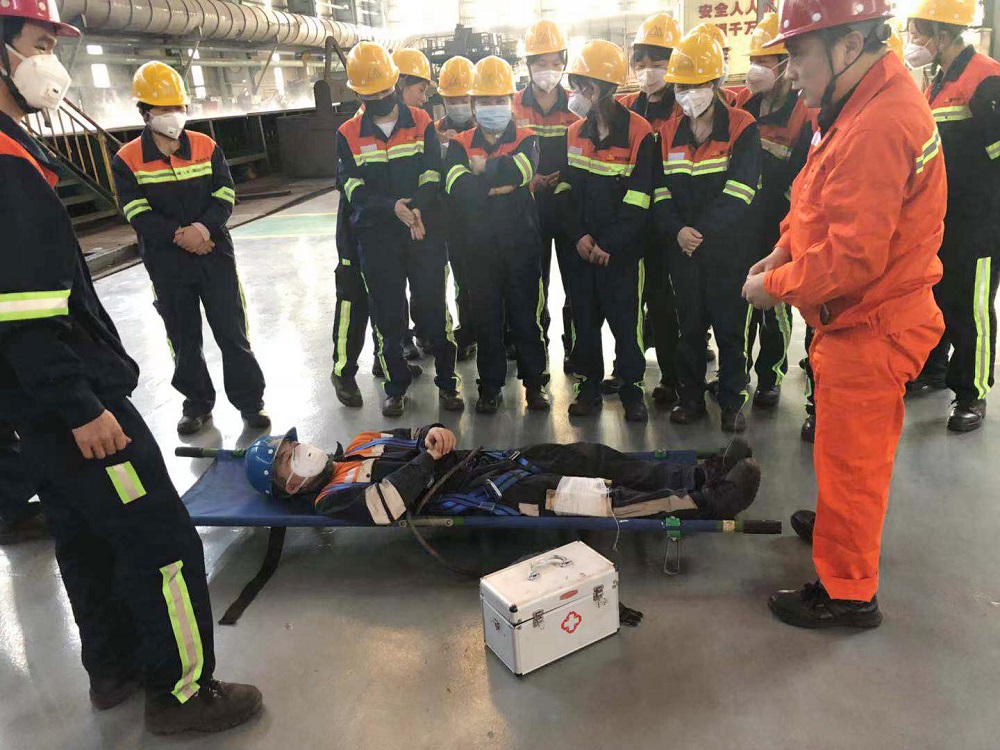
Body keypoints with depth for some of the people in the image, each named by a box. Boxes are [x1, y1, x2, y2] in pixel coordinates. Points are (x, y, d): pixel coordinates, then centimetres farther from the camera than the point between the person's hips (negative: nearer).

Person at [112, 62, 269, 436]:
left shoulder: (206, 147, 3)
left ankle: (250, 401, 12)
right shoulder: (127, 161, -2)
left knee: (233, 332, 2)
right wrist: (179, 234, -21)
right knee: (184, 338, 11)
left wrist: (204, 227, -20)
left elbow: (224, 196, -2)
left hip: (215, 254, 0)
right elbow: (137, 215, -9)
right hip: (167, 264, 0)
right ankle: (197, 404, 26)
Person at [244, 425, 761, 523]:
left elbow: (420, 438, 24)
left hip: (485, 459, 8)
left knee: (592, 459, -6)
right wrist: (429, 459, -10)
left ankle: (700, 474, -6)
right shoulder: (332, 499, -3)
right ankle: (703, 502, -25)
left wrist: (438, 434, 0)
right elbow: (387, 507, -22)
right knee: (580, 496, -24)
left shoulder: (360, 444, 23)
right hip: (472, 497, -8)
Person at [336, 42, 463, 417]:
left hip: (426, 233, -1)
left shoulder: (421, 123, 4)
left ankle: (447, 382, 17)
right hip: (376, 239, 1)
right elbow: (353, 188, -5)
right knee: (387, 316, 7)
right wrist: (393, 207, -20)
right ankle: (395, 387, 22)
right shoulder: (348, 135, 4)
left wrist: (418, 208, -23)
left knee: (433, 310, 2)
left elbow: (431, 176, -4)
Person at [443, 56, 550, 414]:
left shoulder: (525, 140, 5)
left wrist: (482, 170, -10)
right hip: (479, 247, 1)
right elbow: (458, 187, -14)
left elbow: (522, 169, -20)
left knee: (526, 314, 6)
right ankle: (491, 386, 21)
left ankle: (535, 381, 20)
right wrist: (500, 182, -15)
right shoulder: (460, 145, 6)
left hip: (521, 245, -1)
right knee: (486, 317, 9)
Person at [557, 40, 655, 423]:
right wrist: (579, 236, -7)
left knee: (626, 322, 3)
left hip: (622, 251, -4)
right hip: (581, 249, 5)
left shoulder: (638, 133, -8)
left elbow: (638, 200, -11)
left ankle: (632, 388, 19)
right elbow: (565, 189, 6)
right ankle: (589, 385, 24)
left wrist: (609, 243, -15)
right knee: (584, 319, 10)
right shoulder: (574, 133, 8)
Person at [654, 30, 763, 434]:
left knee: (730, 328, 5)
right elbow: (660, 192, 3)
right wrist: (677, 231, -13)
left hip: (729, 249, -3)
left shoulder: (742, 129, -4)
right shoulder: (668, 133, 8)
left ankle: (732, 402, 17)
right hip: (682, 249, 3)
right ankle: (691, 397, 24)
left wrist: (703, 232, -17)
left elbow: (738, 194, -13)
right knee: (689, 326, 11)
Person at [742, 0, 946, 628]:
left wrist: (775, 287, -15)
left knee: (848, 458, 4)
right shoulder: (876, 100, 6)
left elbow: (852, 257, -29)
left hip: (868, 328, -10)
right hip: (871, 318, 10)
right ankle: (846, 525, 49)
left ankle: (847, 593, 21)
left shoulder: (876, 128, -27)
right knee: (860, 449, 26)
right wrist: (787, 249, 2)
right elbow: (831, 208, 15)